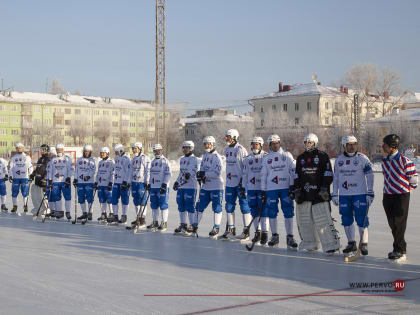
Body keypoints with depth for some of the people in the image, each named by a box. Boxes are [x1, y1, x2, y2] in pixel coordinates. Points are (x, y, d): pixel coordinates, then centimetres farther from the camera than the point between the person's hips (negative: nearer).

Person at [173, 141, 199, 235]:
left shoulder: (194, 159, -5)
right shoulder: (181, 159, 20)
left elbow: (194, 170, -18)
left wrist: (189, 174, -37)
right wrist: (177, 182, 24)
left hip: (191, 186, -8)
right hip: (181, 186, 8)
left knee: (190, 206, -8)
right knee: (181, 206, 10)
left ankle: (192, 226, -2)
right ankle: (183, 224, 18)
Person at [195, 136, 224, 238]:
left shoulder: (216, 157, -11)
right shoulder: (204, 156, 14)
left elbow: (217, 172, -20)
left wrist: (205, 174, -22)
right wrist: (200, 175, -2)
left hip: (216, 187, -8)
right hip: (205, 186, 8)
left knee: (216, 207, -1)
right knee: (199, 206, 10)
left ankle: (216, 229, 7)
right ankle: (195, 227, 20)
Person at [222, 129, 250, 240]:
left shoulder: (241, 150, -11)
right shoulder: (226, 149, 12)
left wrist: (243, 180, -17)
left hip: (240, 183, -8)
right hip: (230, 183, 8)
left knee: (244, 206, -2)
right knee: (229, 206, 10)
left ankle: (246, 230, 4)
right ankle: (231, 229, 19)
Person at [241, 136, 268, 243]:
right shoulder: (247, 158, 11)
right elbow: (245, 174, 16)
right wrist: (243, 187, 13)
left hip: (263, 187, -4)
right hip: (251, 188, 4)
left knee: (263, 210, -7)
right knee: (254, 210, 6)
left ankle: (264, 232, 0)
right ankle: (257, 232, 15)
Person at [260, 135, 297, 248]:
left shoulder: (287, 155, 6)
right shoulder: (266, 158, 11)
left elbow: (293, 170, 3)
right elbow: (263, 175, 12)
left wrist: (293, 185, -4)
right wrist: (263, 191, 7)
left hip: (285, 188, -2)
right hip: (271, 189, 2)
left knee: (288, 212, -5)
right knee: (272, 212, 2)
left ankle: (289, 237, -1)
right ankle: (274, 236, 15)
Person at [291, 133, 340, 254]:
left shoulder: (322, 156, 0)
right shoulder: (301, 158, 17)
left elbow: (328, 174, -4)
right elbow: (297, 176, 21)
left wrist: (324, 187, -13)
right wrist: (295, 189, 11)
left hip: (319, 193, -6)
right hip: (304, 193, 6)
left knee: (323, 219, -12)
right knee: (304, 220, 5)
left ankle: (331, 244, -8)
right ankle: (309, 243, 16)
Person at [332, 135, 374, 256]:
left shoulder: (362, 159, -2)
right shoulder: (339, 160, 10)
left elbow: (369, 176, -3)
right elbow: (335, 178, 16)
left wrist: (370, 193, -8)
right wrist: (334, 194, 13)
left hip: (360, 194, -4)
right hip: (344, 195, 4)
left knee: (361, 219, -6)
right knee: (346, 219, 7)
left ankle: (364, 244, 3)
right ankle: (351, 243, 19)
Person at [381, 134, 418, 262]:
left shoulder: (404, 160, -14)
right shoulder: (384, 161, 9)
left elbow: (413, 177, -6)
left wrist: (406, 188, 5)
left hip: (401, 196, -7)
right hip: (387, 196, 7)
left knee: (399, 224, -7)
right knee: (392, 224, 8)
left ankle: (400, 252, 0)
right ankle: (400, 249, 19)